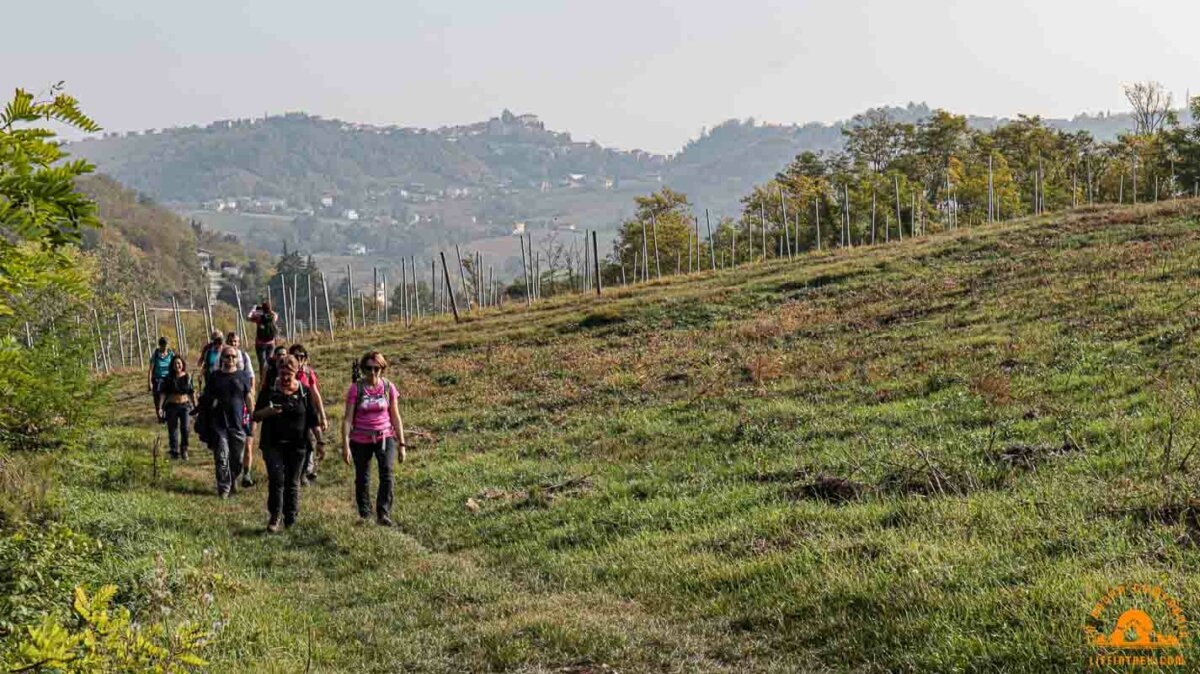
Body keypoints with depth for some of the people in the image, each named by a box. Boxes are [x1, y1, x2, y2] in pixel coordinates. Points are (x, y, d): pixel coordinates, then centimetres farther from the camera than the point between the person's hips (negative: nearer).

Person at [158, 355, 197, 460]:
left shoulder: (188, 377, 2)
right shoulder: (168, 379, -1)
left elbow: (192, 393, 8)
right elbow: (163, 394, -1)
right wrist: (160, 407, -9)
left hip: (185, 405, 0)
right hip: (171, 406, 0)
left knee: (185, 428, -13)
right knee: (172, 430, 4)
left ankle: (184, 450, 3)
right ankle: (174, 452, 17)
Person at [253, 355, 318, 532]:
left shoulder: (304, 391, 3)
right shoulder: (269, 389, 2)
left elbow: (312, 419, 8)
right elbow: (256, 415, 5)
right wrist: (267, 411, -17)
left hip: (296, 445, 1)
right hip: (273, 444, -1)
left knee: (293, 482, 5)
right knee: (276, 479, -11)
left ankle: (291, 519, 13)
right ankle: (274, 518, -1)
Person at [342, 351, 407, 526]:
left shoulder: (388, 387, -2)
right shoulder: (356, 389, -7)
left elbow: (395, 417, 5)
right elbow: (348, 418, -7)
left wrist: (401, 444, 4)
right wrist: (345, 445, -14)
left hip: (385, 437, 0)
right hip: (361, 440, 0)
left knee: (387, 473, -20)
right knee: (362, 479, 11)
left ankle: (383, 514, -18)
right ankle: (364, 513, 31)